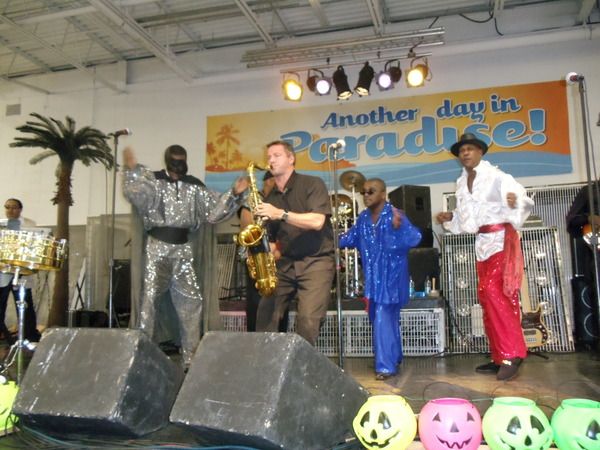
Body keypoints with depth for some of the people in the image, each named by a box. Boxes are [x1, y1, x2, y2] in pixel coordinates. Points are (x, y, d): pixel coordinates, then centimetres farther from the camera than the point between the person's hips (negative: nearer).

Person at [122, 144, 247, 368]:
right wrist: (131, 169, -29)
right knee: (150, 297, -5)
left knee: (190, 300, 4)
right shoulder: (153, 180, 1)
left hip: (183, 249, 4)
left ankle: (190, 357, 15)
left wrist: (234, 194, -5)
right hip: (157, 247, -3)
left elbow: (214, 208, 6)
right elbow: (134, 192, -16)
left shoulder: (194, 185, 10)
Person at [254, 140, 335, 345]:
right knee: (265, 316, -5)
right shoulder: (270, 198, 13)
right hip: (285, 263, 6)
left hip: (316, 262, -5)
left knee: (308, 320, -16)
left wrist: (281, 214, -23)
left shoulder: (312, 184, -4)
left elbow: (317, 221, -19)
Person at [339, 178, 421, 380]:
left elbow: (415, 238, -23)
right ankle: (394, 358, 33)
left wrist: (399, 226, -41)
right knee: (388, 319, 18)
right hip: (372, 276, 7)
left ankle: (386, 365, -4)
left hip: (390, 276, -7)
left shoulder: (395, 215, -13)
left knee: (382, 320, -11)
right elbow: (349, 238, 14)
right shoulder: (363, 218, 7)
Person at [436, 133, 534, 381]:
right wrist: (449, 218, 5)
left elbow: (522, 197, -21)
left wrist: (515, 200, -42)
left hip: (502, 237, -8)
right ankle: (500, 357, 13)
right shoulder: (461, 183, 12)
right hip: (482, 241, 8)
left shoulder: (495, 175, -10)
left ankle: (512, 353, -12)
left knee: (493, 291, -19)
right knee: (486, 295, 6)